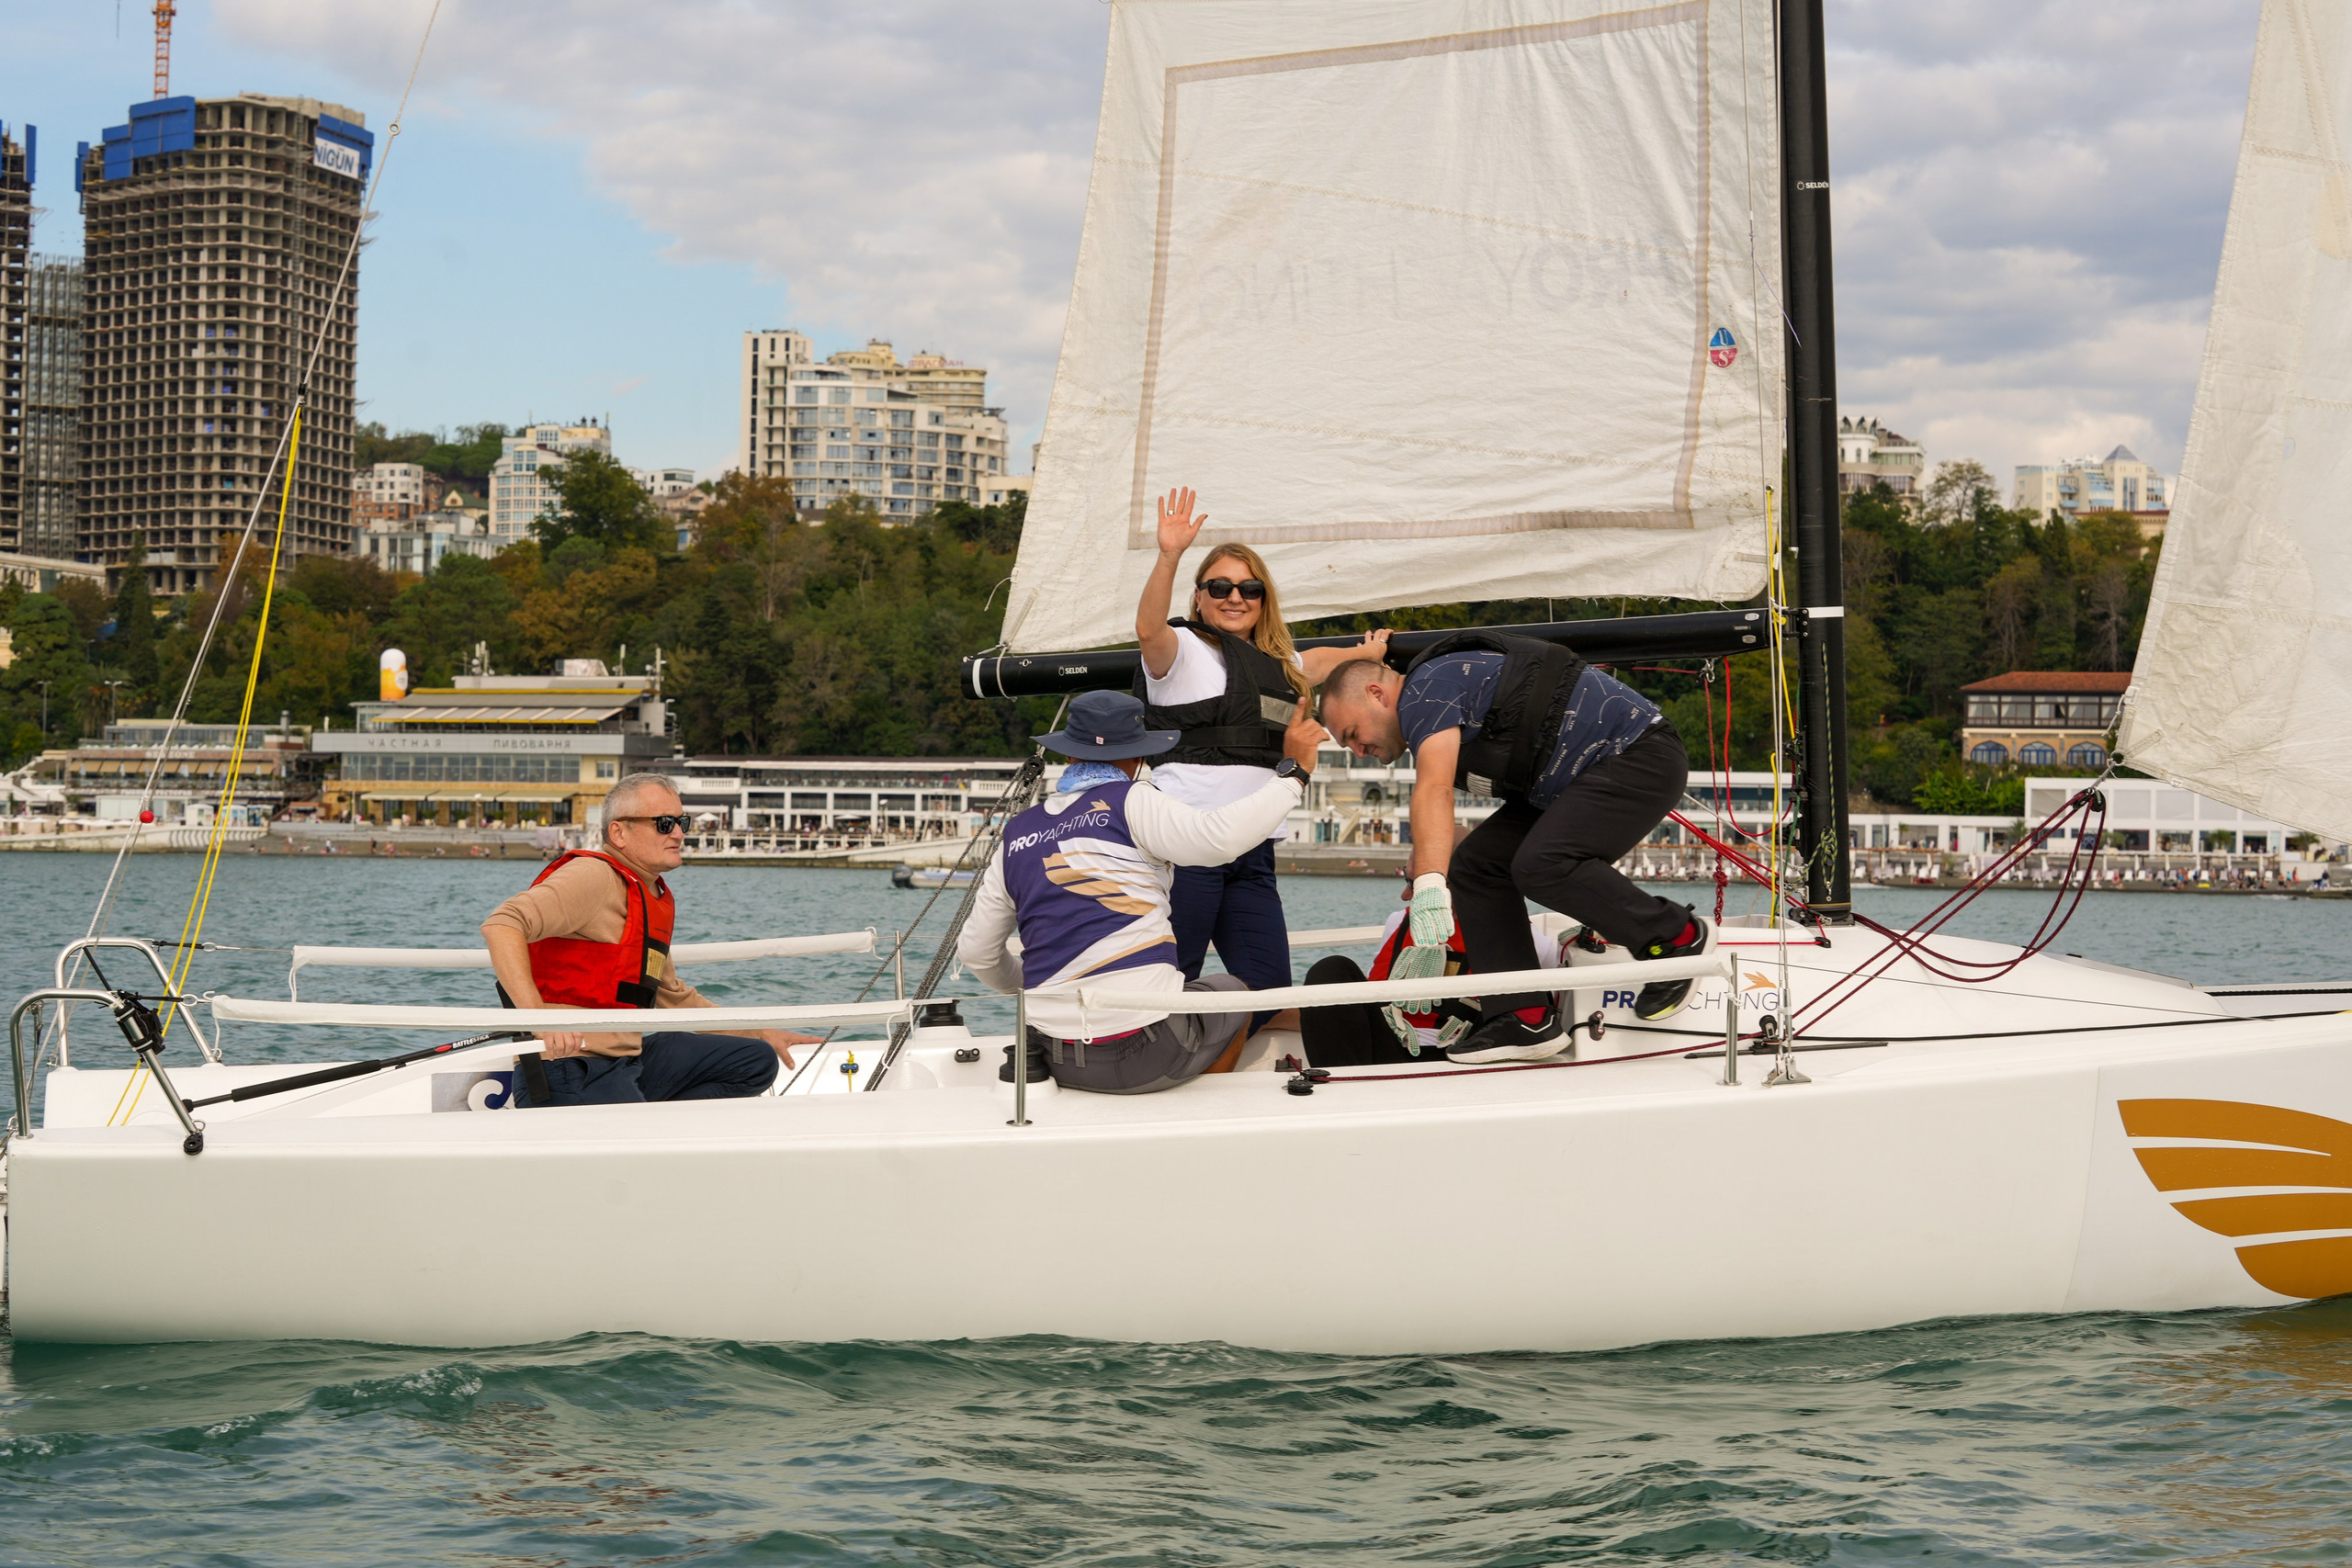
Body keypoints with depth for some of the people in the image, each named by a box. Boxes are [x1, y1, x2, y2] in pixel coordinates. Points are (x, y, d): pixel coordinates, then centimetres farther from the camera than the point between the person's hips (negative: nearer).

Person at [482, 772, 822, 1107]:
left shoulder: (659, 898, 19)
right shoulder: (595, 877, -12)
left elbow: (674, 997, 31)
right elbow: (501, 925, -27)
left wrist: (763, 1035, 26)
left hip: (630, 1057, 10)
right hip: (570, 1070, -10)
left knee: (757, 1061, 10)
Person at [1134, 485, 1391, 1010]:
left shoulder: (1278, 664, 24)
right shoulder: (1185, 648, 2)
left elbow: (1318, 662, 49)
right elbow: (1148, 629, -22)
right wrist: (1169, 556, -34)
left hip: (1253, 851, 7)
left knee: (1270, 989, -3)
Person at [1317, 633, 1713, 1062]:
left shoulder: (1426, 689, -14)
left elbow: (1434, 791, -31)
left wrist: (1429, 889, -42)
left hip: (1641, 754, -11)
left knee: (1543, 864, -29)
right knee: (1476, 865, 1)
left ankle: (1678, 936, -10)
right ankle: (1527, 1018, -4)